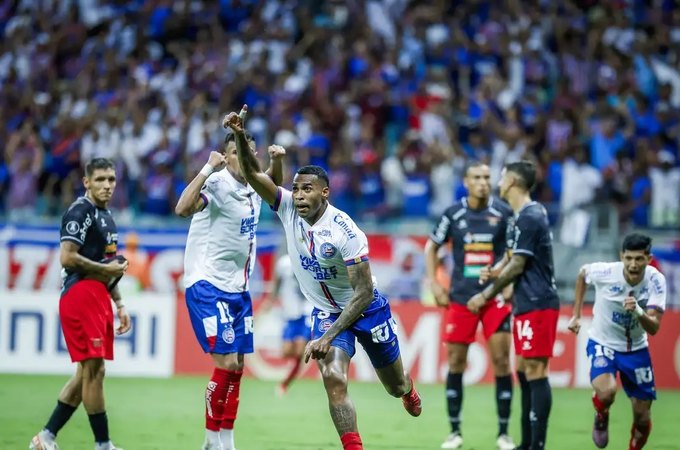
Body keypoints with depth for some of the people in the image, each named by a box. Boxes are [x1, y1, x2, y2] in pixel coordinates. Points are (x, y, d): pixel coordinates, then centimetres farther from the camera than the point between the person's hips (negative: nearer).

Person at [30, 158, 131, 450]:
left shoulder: (105, 216, 21)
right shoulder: (80, 212, -10)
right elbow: (67, 258, -20)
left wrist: (119, 304, 23)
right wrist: (107, 268, -11)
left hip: (98, 298, 10)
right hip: (81, 296, -10)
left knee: (86, 373, 10)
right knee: (94, 370, -8)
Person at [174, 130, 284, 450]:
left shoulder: (252, 185, 6)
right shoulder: (217, 183, -17)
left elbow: (275, 186, 30)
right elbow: (183, 209, -35)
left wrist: (277, 159, 10)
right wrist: (207, 169, -38)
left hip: (239, 288, 8)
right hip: (207, 286, -8)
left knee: (236, 368, 7)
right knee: (226, 362, -13)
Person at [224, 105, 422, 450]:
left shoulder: (344, 231, -29)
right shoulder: (288, 208, -14)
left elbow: (363, 292, -28)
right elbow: (253, 175, -22)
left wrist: (328, 337, -33)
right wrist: (240, 136, -41)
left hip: (366, 309, -3)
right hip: (325, 313, 3)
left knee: (394, 386, 17)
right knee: (333, 380, -22)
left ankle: (407, 388, 56)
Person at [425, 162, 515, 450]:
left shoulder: (503, 213, -2)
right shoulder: (453, 215, 1)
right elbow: (432, 247, 14)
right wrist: (434, 284, 6)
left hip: (495, 297, -1)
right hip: (461, 298, 1)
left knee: (501, 360, -6)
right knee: (455, 362, 2)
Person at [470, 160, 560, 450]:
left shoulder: (528, 218, -15)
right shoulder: (527, 214, 16)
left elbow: (517, 266, -14)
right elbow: (514, 259, 23)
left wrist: (486, 295, -6)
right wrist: (495, 272, 2)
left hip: (536, 305, -10)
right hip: (527, 304, 10)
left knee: (535, 372, -10)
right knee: (523, 371, 13)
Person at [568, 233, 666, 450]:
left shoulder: (656, 281, -19)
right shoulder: (605, 272, -23)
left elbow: (653, 328, -25)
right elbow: (583, 273, 3)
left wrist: (638, 311, -46)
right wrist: (576, 315, 6)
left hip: (636, 349, 2)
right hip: (603, 343, -2)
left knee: (642, 417, 4)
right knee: (606, 391, -32)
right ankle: (601, 418, 4)